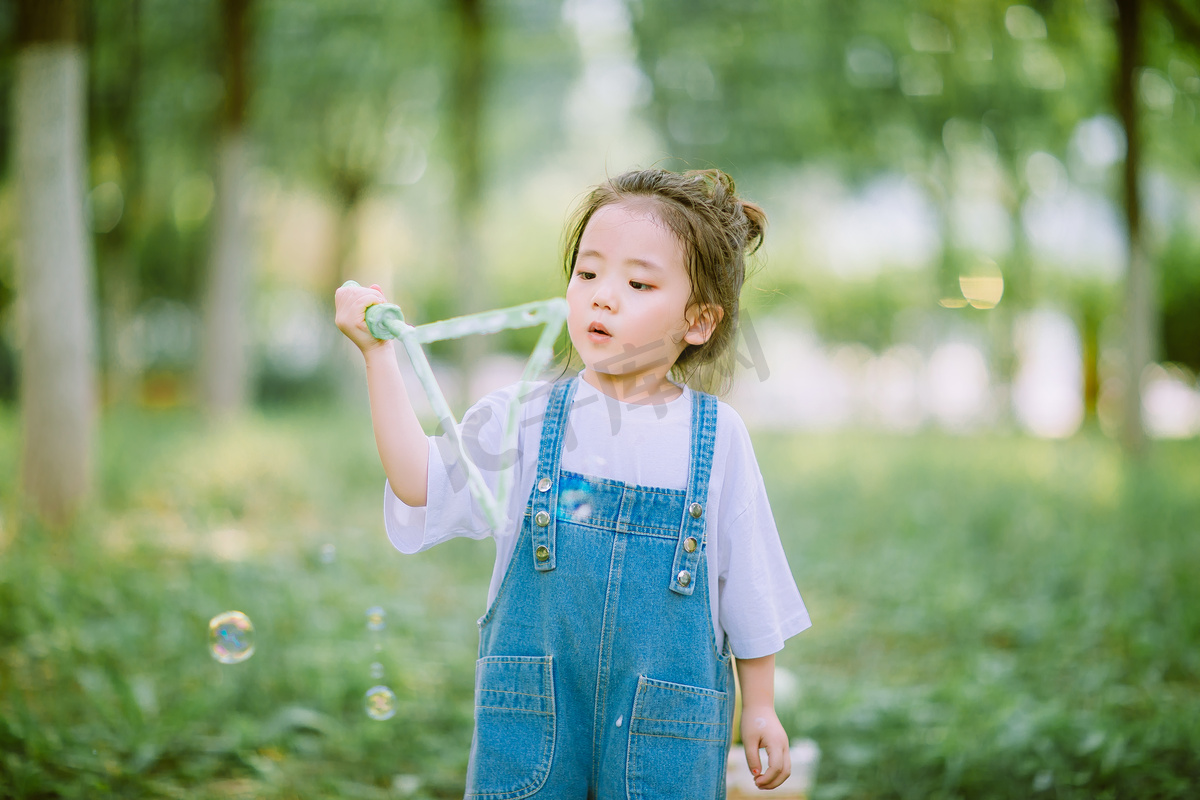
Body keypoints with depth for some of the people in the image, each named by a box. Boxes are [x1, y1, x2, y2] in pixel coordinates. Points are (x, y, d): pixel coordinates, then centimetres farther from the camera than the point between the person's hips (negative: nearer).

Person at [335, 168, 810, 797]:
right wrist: (379, 355, -16)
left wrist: (759, 705, 9)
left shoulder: (716, 436, -2)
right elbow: (421, 484, -11)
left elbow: (748, 584, 5)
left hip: (665, 722, 0)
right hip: (535, 713, 1)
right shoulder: (525, 416, 0)